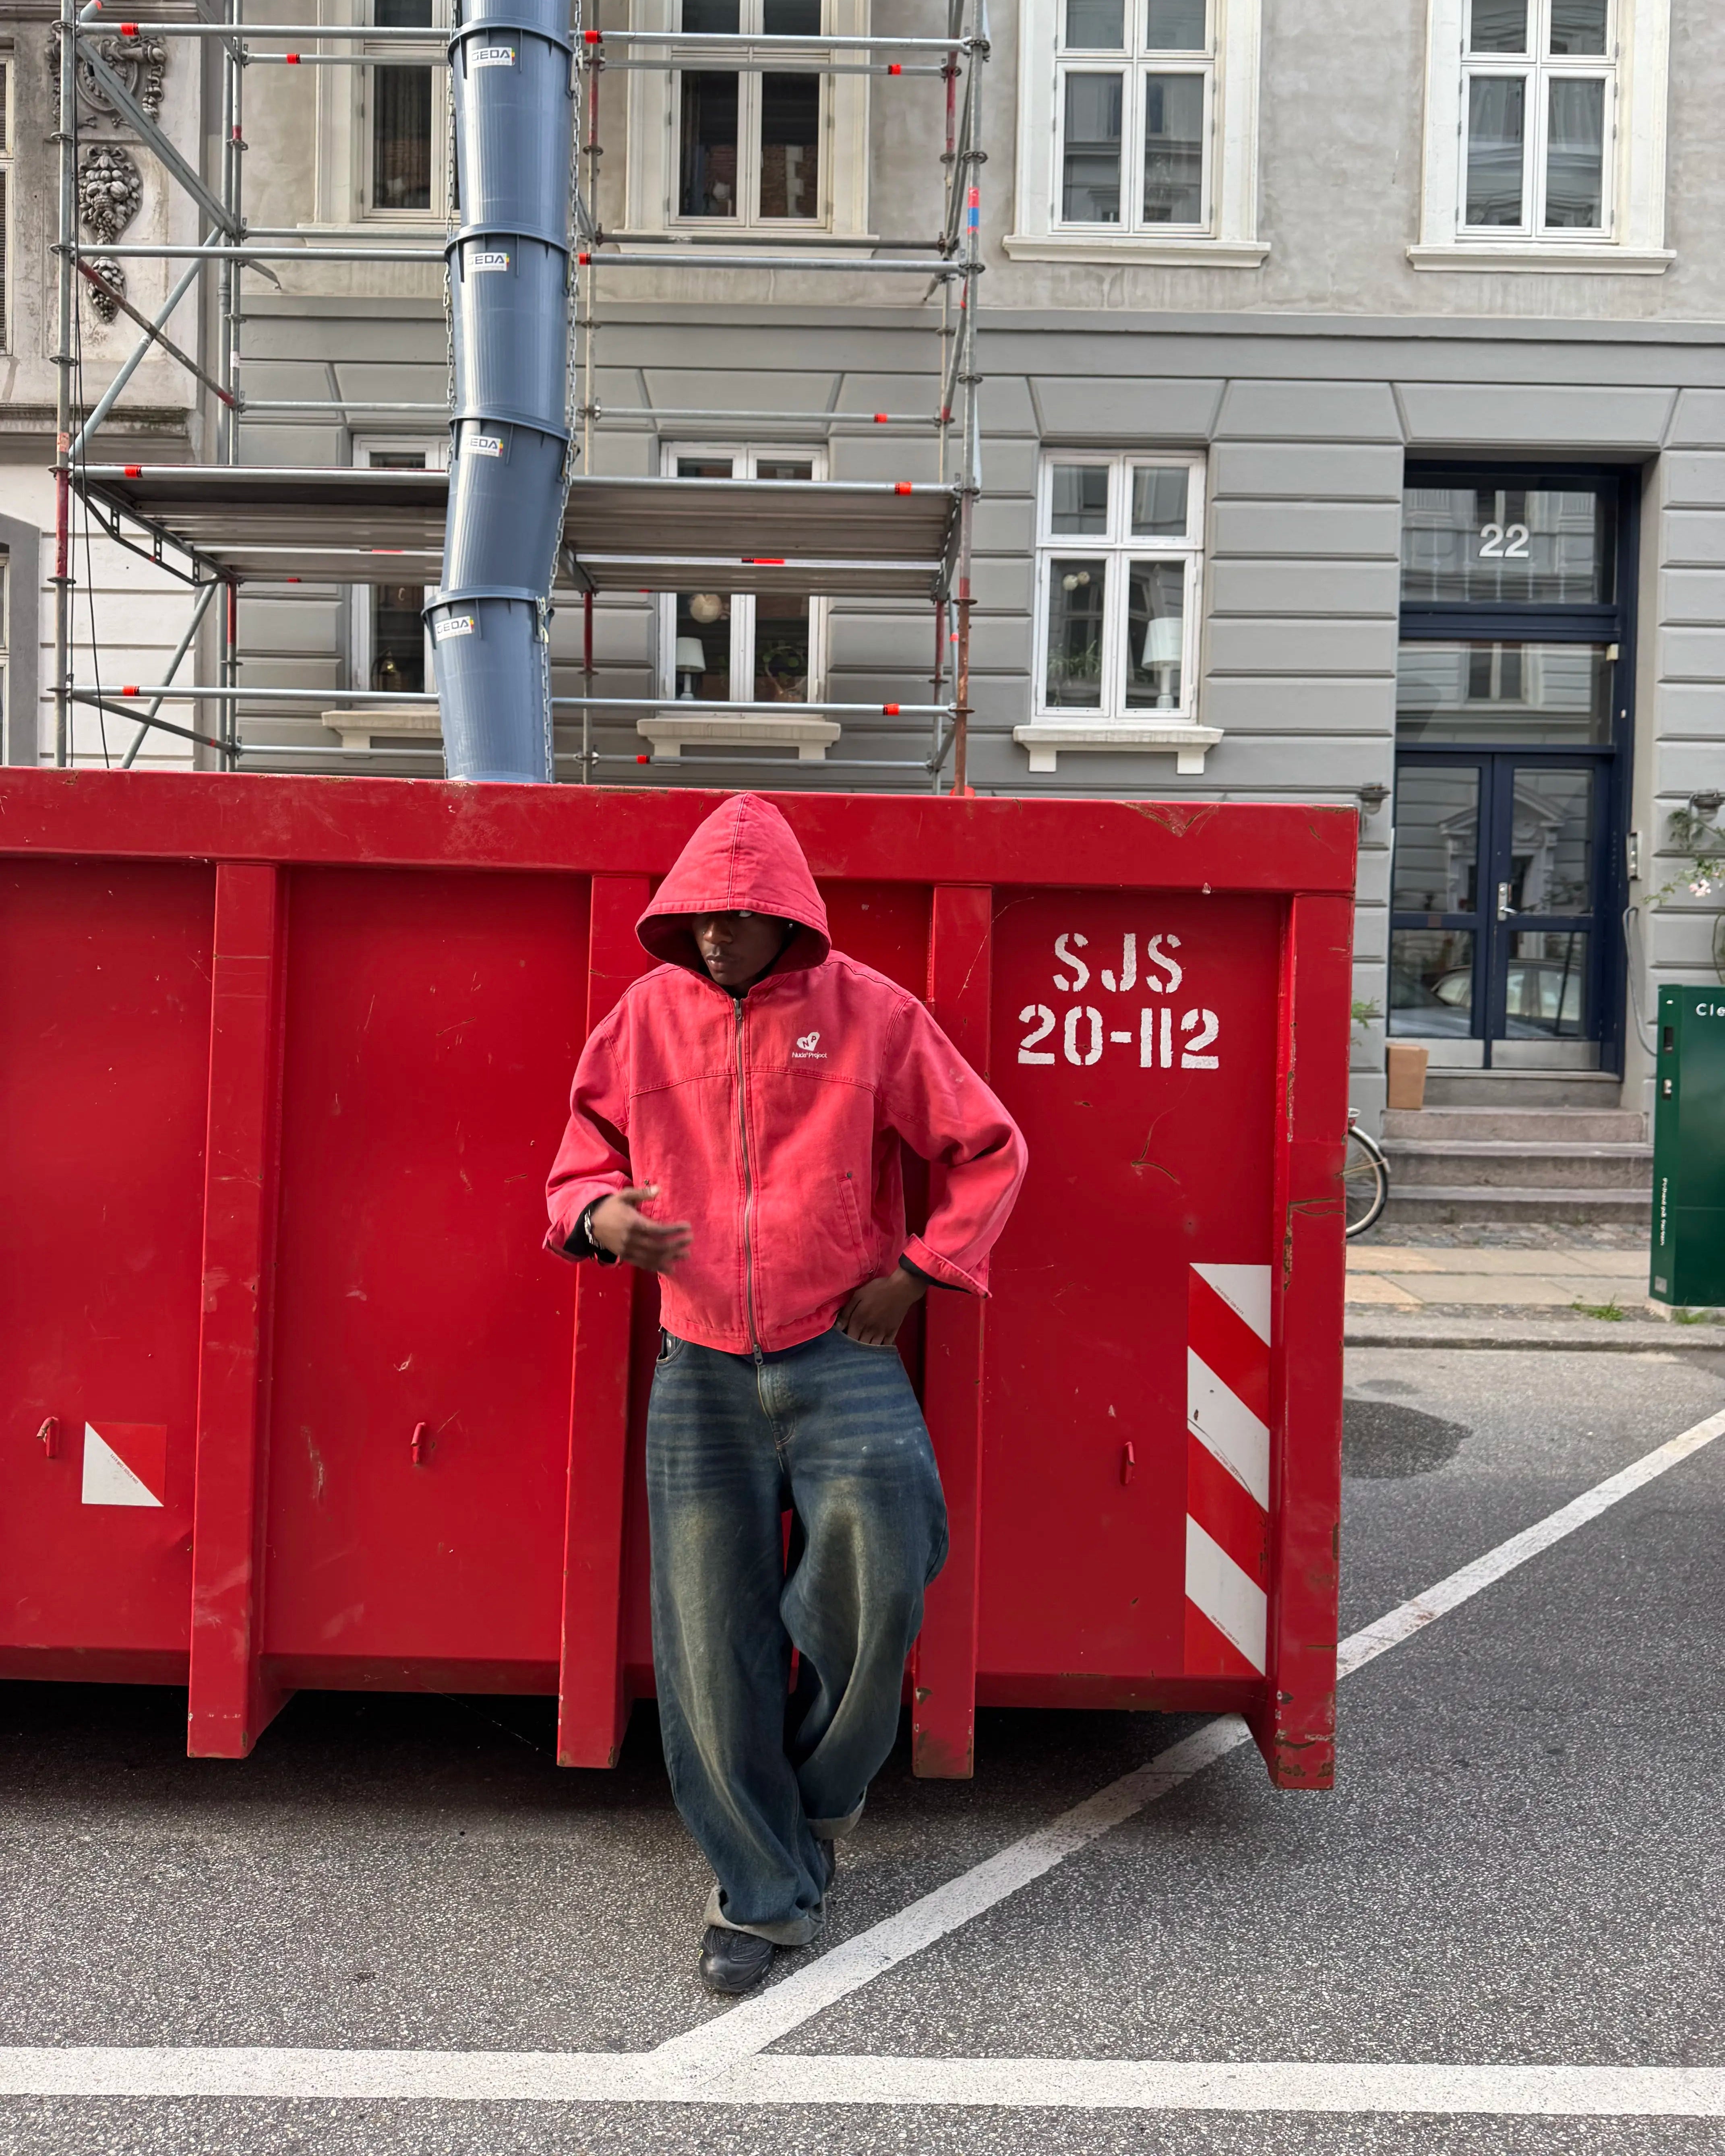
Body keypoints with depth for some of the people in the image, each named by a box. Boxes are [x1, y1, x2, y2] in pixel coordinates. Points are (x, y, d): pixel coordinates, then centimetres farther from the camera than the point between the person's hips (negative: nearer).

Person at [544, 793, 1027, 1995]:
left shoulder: (869, 1013, -2)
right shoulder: (649, 1018, 4)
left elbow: (991, 1148, 4)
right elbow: (584, 1153, 13)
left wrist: (918, 1271, -3)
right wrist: (602, 1216, -10)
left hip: (838, 1352, -2)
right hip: (701, 1368, 2)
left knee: (879, 1548, -23)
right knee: (712, 1637, 3)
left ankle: (824, 1790, 8)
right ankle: (762, 1894, 21)